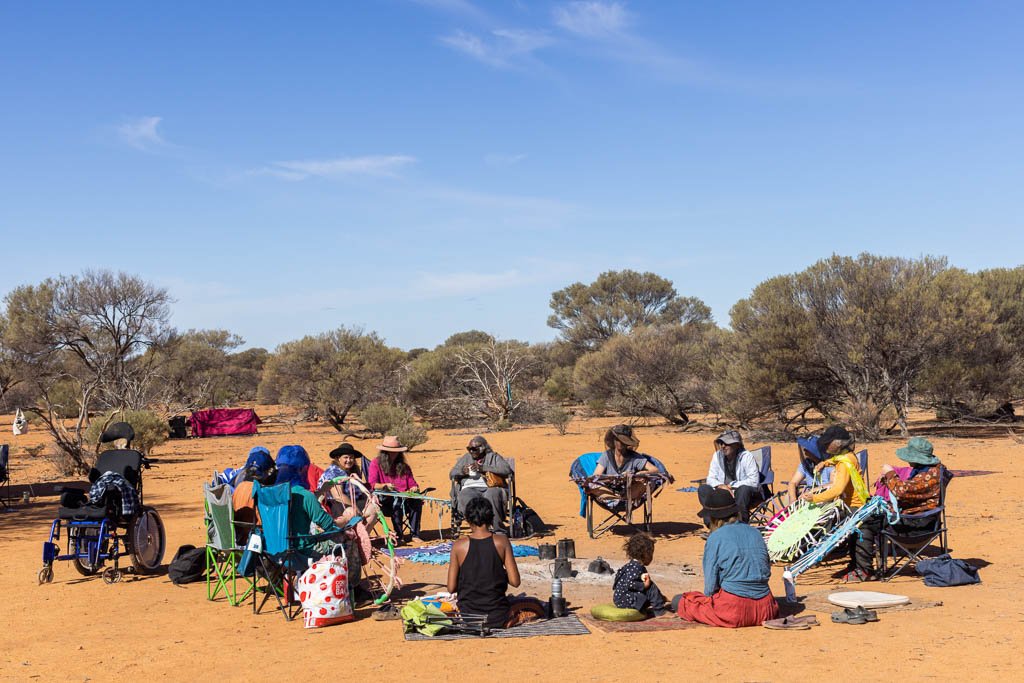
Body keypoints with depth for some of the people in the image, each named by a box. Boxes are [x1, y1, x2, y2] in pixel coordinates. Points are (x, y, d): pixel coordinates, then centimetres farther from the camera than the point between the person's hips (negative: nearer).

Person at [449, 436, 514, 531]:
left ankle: (497, 529, -34)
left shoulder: (493, 457, 16)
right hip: (470, 488, 2)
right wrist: (462, 471, -3)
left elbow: (507, 470, -2)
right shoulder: (466, 458, 26)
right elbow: (451, 474, 23)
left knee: (492, 494, -38)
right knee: (467, 499, -35)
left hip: (490, 488, -1)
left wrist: (483, 468, -11)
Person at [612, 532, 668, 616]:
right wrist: (644, 585, -24)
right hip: (624, 600, -11)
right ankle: (660, 611, -8)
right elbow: (629, 583, -29)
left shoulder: (634, 565, 12)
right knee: (651, 588, -16)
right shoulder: (636, 567, -18)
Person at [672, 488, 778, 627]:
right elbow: (767, 570, 17)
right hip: (764, 609, 4)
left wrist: (709, 597, 18)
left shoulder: (715, 539, -6)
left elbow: (710, 585, -3)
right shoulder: (755, 533, 10)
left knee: (678, 601, 12)